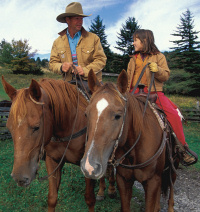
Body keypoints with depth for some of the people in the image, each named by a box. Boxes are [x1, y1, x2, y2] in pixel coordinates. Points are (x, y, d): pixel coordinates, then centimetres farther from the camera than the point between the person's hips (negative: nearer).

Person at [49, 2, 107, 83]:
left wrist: (86, 70, -14)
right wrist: (61, 67, -12)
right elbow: (52, 63, 12)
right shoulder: (57, 42, 12)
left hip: (91, 81, -1)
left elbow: (101, 59, 1)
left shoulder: (93, 38, 6)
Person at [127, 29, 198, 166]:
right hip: (135, 92, 3)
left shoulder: (159, 57, 7)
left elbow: (166, 76, 3)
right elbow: (128, 77, 21)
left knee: (173, 114, -20)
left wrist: (158, 70, -18)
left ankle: (183, 148, -7)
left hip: (154, 92, -3)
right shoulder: (134, 59, 18)